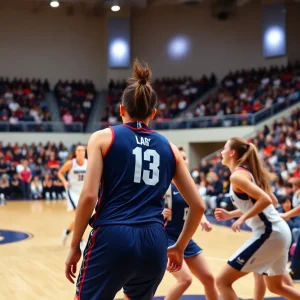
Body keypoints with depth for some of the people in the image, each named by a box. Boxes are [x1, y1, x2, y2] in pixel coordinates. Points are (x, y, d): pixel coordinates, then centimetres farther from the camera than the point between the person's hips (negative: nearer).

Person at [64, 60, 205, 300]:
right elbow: (198, 206, 15)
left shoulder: (103, 137, 6)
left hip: (112, 239, -4)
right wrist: (179, 248, 26)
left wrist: (75, 246, 3)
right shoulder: (169, 148, 15)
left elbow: (89, 196, -6)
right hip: (154, 242, 4)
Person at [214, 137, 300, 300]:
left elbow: (265, 200, -24)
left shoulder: (237, 175, -13)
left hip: (268, 233, -10)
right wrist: (230, 215, 19)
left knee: (223, 281, -6)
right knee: (275, 286, 27)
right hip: (279, 231, 10)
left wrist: (242, 219, -17)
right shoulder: (248, 171, 15)